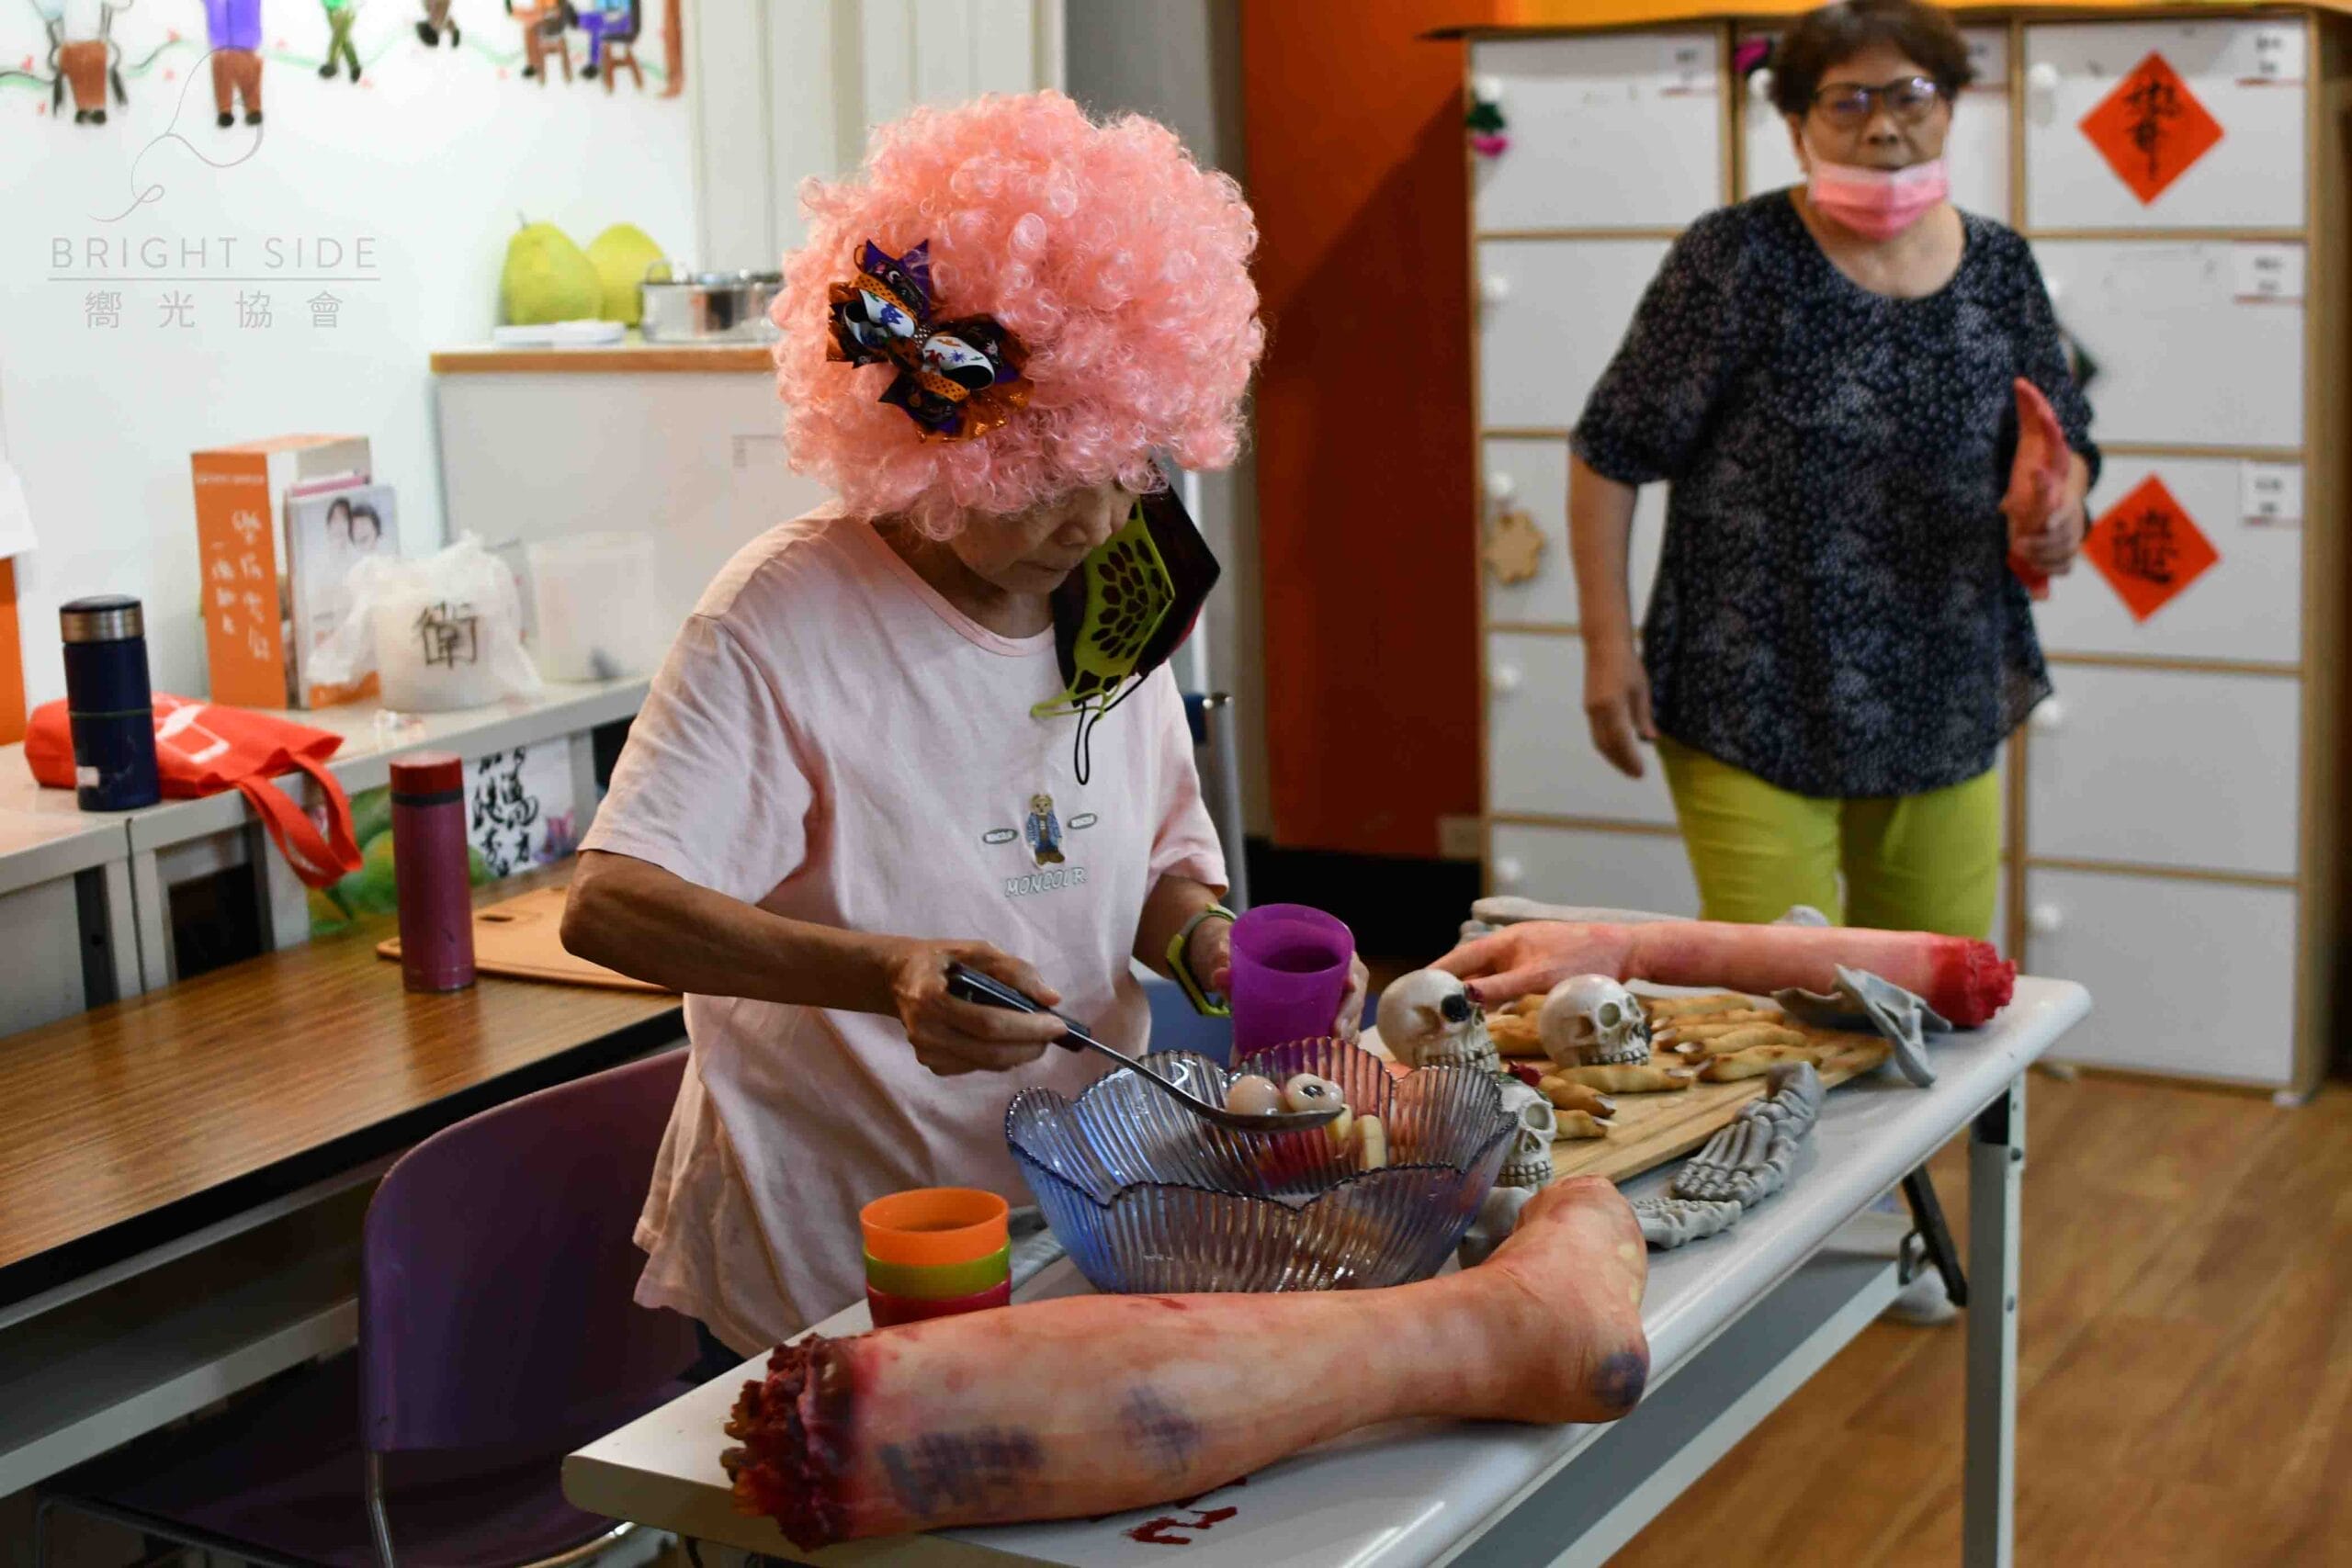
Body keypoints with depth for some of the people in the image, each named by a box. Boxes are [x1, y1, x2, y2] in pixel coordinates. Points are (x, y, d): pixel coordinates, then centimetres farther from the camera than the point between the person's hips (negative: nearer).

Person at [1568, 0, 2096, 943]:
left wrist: (2058, 508, -8)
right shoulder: (1738, 261, -9)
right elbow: (1610, 452, -6)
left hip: (1946, 713, 5)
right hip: (1753, 714, -5)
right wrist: (1608, 644, -10)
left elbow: (2063, 439, 15)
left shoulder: (2000, 270, 6)